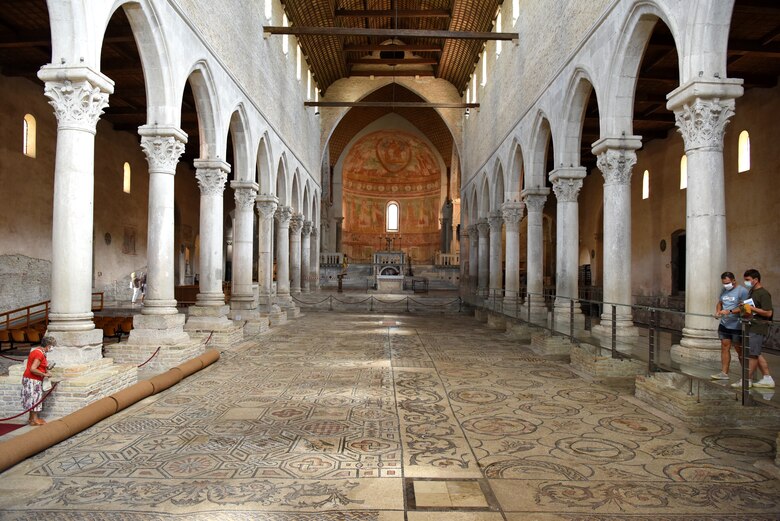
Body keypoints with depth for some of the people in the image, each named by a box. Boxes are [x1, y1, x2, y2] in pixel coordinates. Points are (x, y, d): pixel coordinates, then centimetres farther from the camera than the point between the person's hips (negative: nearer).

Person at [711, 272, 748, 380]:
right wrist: (718, 311, 0)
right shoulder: (724, 291, 12)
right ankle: (724, 373, 9)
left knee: (740, 350, 4)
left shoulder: (742, 291, -11)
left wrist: (729, 311, -27)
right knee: (725, 348, 6)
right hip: (724, 325, 7)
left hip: (737, 326, -7)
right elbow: (719, 303, 21)